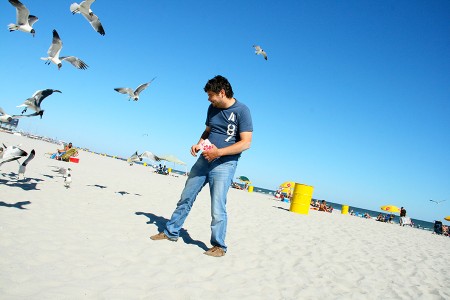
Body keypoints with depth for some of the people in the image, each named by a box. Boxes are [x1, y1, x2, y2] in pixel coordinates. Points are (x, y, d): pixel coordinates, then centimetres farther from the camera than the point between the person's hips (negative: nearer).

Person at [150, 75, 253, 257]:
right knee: (186, 198, 12)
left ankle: (219, 246, 10)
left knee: (217, 207, -7)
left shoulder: (242, 111, -11)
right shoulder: (213, 108, 10)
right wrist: (199, 144, 1)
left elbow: (246, 143, -16)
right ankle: (171, 232, 27)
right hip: (204, 160, 7)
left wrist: (218, 152, -20)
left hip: (224, 164, -7)